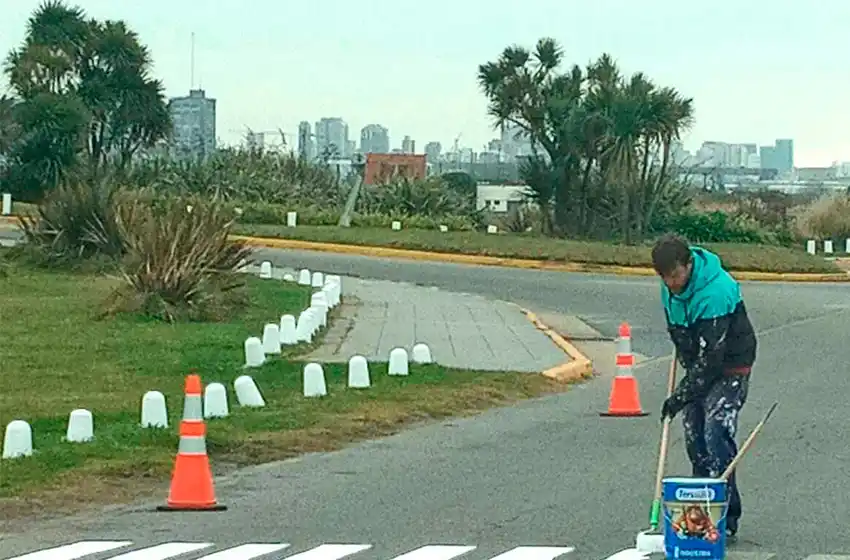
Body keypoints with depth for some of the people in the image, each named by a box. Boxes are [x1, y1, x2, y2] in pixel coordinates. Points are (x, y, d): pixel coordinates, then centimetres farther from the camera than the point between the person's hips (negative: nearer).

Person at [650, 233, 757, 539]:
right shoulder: (669, 288, -5)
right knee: (694, 439, 6)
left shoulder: (716, 291, -31)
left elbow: (711, 355, -29)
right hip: (698, 368, 8)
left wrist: (681, 395, -25)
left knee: (716, 432, -19)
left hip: (730, 367, -8)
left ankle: (727, 516, -16)